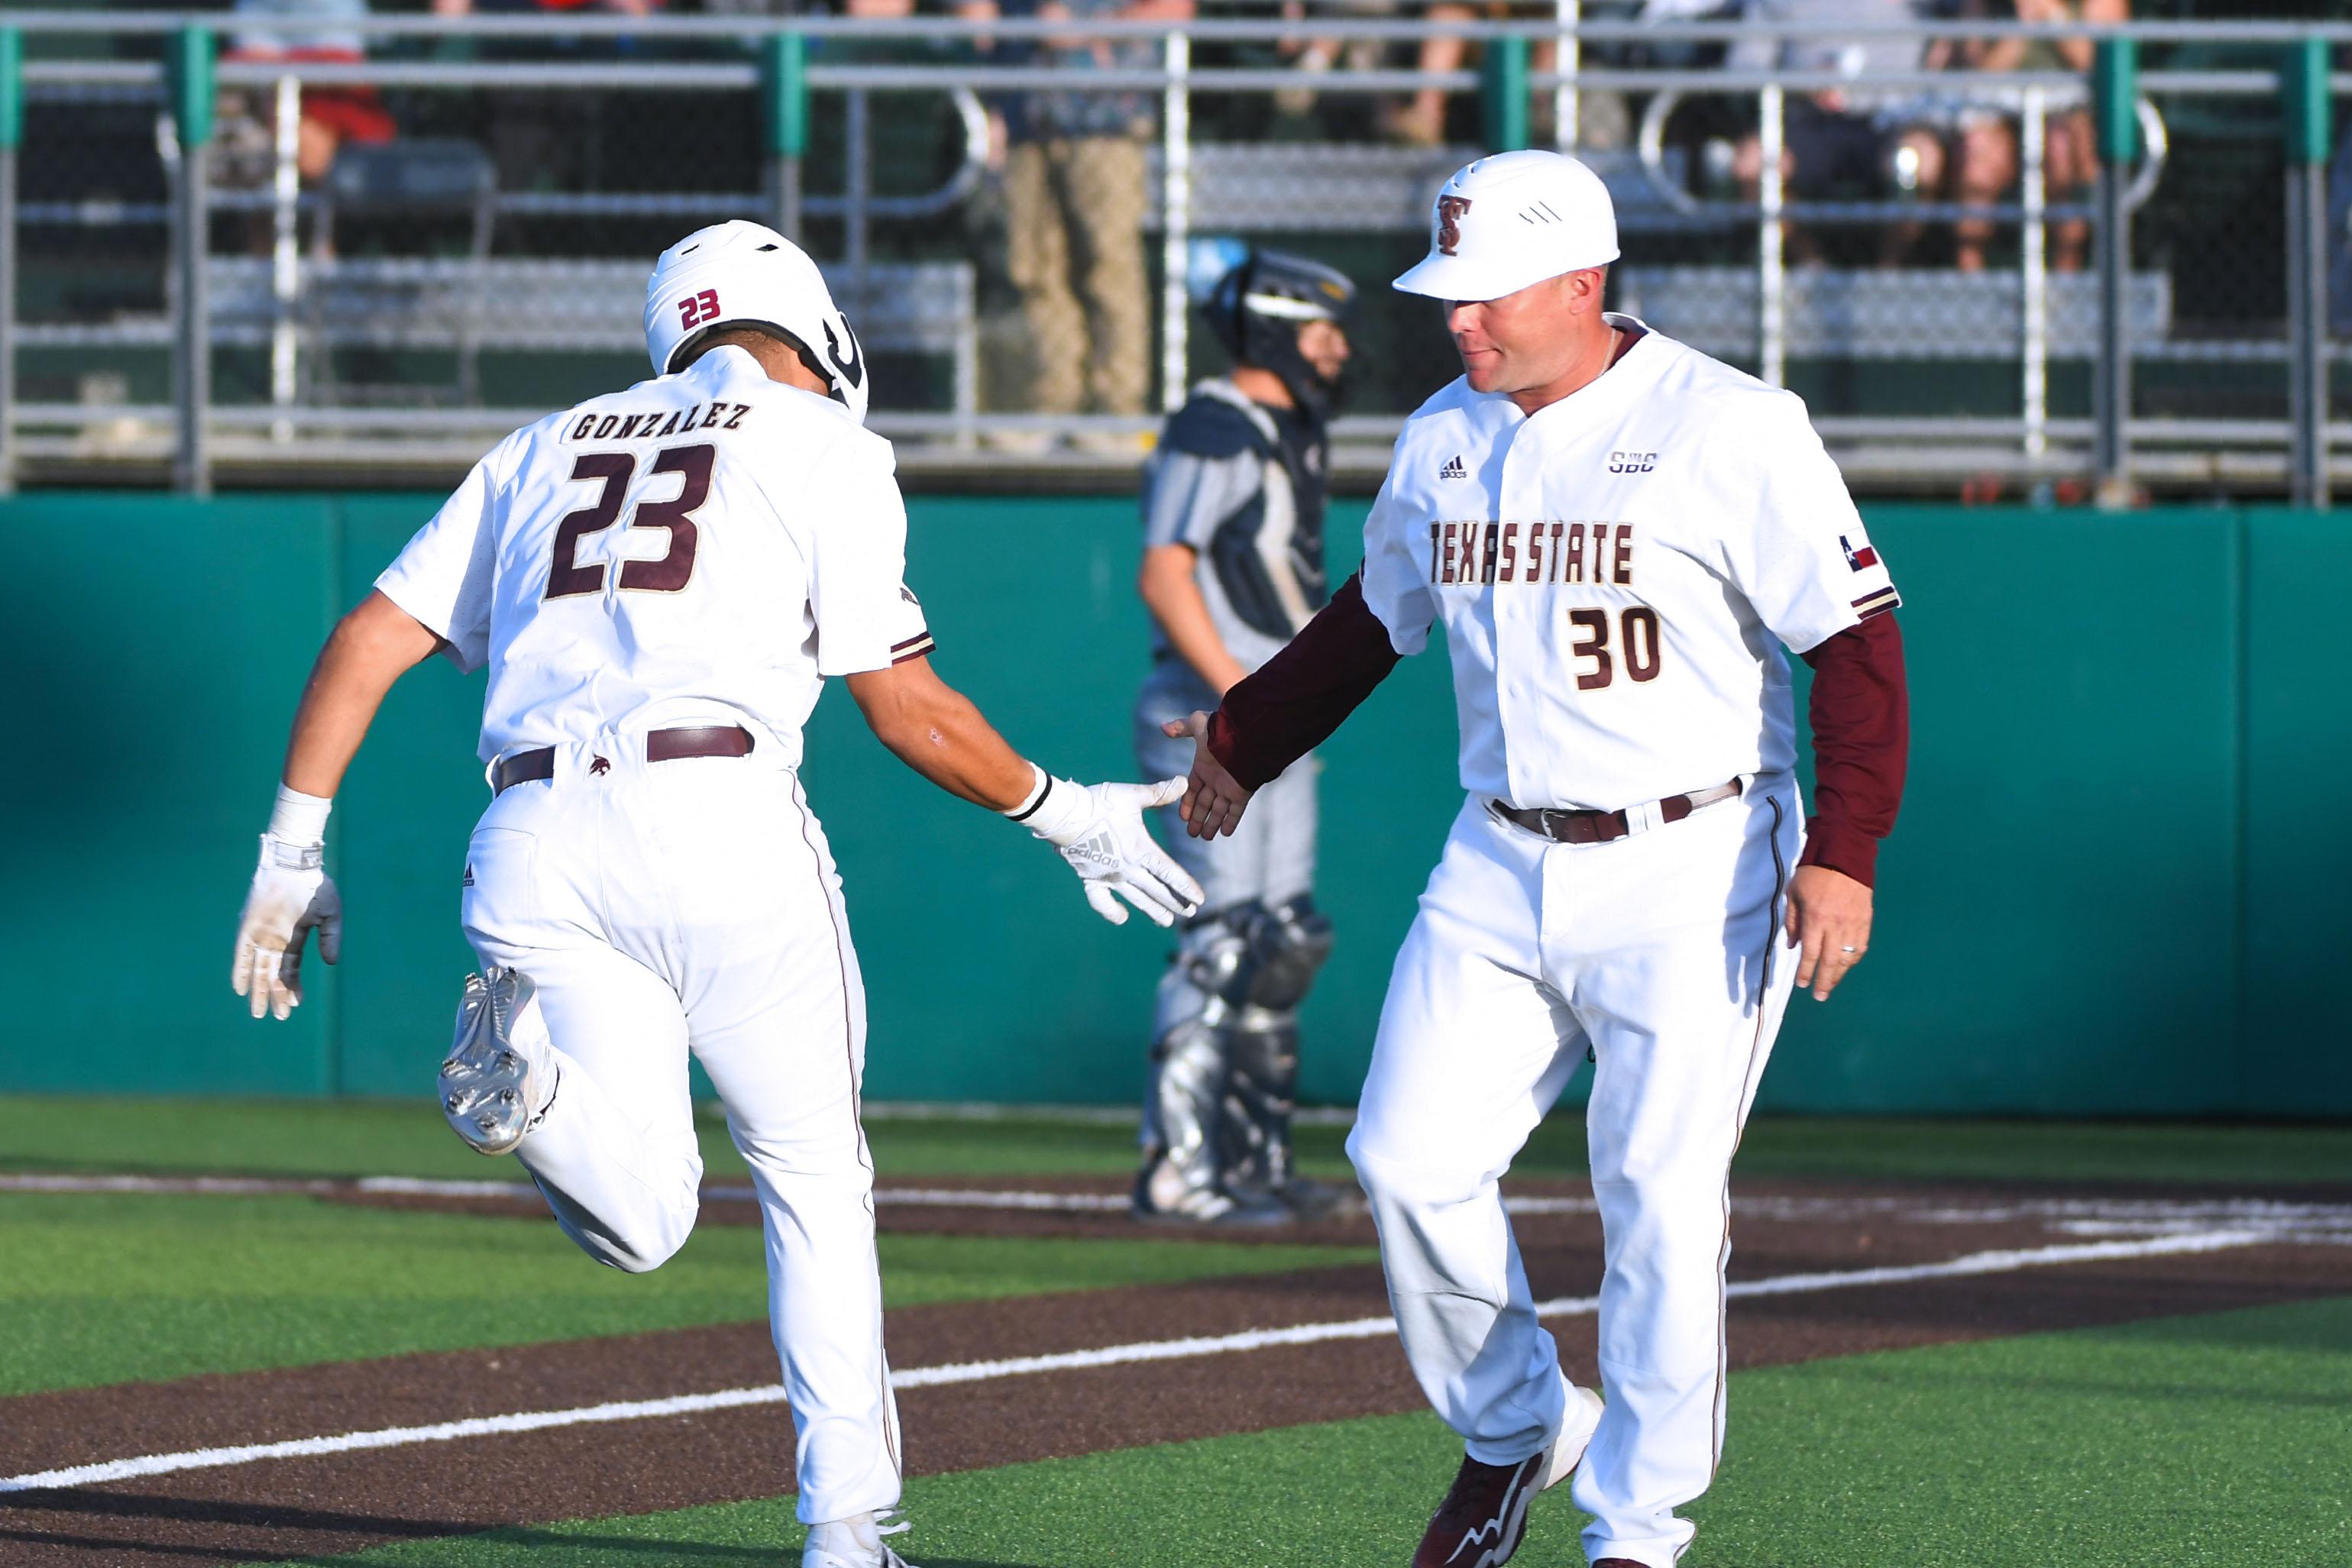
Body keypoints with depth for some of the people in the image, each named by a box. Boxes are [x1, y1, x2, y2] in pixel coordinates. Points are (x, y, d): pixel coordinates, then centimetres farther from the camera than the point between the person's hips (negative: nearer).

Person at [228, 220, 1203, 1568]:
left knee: (643, 1224, 2)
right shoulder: (824, 446, 12)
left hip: (535, 843, 3)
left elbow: (369, 639, 17)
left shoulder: (547, 451, 26)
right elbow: (908, 708, 7)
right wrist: (1065, 814, 20)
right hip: (720, 817, -3)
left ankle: (524, 1067, -28)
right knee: (813, 1178, 14)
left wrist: (294, 849, 16)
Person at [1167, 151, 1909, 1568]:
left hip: (1690, 874, -6)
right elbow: (1372, 625, 27)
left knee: (1663, 1198, -8)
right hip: (1501, 868, 6)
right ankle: (1514, 1431, 20)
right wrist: (1241, 744, 37)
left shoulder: (1728, 428, -11)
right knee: (1410, 1160, -3)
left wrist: (1844, 852, -22)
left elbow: (1856, 640, -13)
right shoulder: (1442, 442, 9)